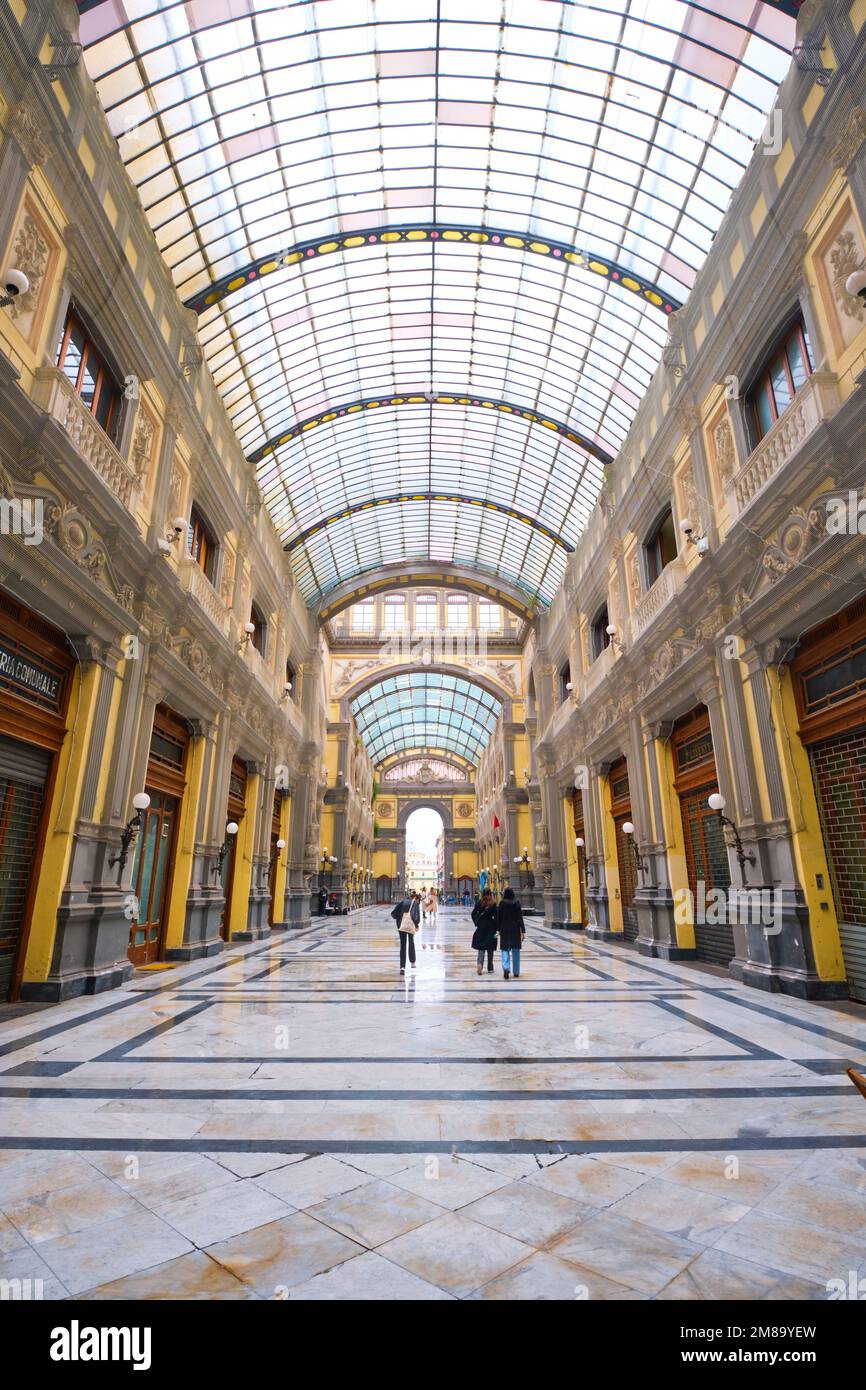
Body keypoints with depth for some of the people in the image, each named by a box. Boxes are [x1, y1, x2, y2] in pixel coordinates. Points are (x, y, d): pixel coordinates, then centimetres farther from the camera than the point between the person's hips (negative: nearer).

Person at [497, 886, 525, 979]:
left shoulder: (502, 903, -4)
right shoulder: (517, 903, -5)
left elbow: (498, 918, 0)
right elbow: (520, 918, -7)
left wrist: (498, 929, 10)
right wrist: (523, 931, -4)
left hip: (504, 929, 0)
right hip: (515, 929, 1)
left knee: (505, 949, 5)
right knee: (515, 950, 12)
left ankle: (506, 968, -18)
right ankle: (516, 972, 18)